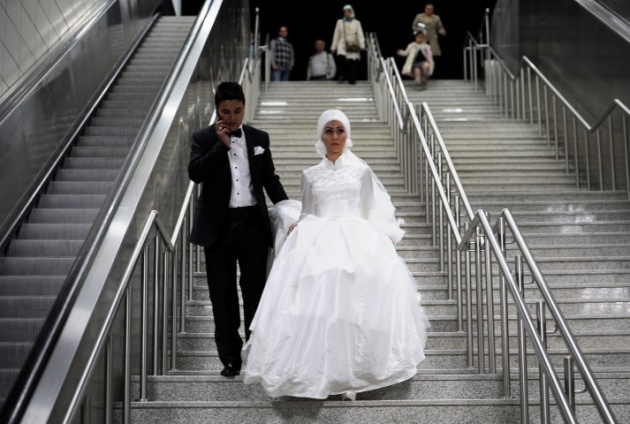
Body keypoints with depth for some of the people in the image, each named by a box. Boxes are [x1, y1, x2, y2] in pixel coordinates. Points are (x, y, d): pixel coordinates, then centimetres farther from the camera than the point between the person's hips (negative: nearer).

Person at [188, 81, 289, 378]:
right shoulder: (203, 139, 1)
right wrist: (222, 144, -16)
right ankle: (230, 358, 17)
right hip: (218, 226, -1)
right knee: (223, 295, 6)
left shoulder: (259, 138, 8)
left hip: (253, 223, 1)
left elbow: (270, 179, 11)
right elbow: (195, 173, -14)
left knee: (255, 290, 4)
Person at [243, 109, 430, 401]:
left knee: (354, 303, -22)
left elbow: (374, 212, 14)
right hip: (318, 241, 1)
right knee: (316, 297, -22)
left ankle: (350, 376, -18)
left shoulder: (362, 171, 13)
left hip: (356, 239, -1)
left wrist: (384, 236, -1)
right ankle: (317, 373, -18)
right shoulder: (310, 175, 16)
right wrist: (296, 227, 1)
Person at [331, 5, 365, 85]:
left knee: (353, 61, -10)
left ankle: (352, 79, -1)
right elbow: (336, 35, 13)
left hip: (353, 46, 0)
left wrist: (362, 46, -9)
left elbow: (360, 35, 3)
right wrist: (333, 47, 9)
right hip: (342, 44, 0)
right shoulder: (340, 22, 11)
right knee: (341, 57, -26)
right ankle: (341, 75, -10)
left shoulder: (356, 22, 8)